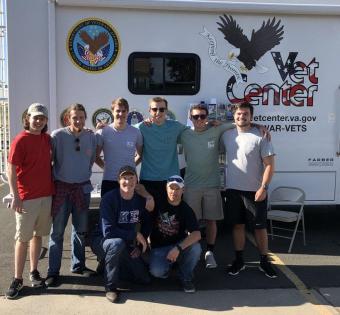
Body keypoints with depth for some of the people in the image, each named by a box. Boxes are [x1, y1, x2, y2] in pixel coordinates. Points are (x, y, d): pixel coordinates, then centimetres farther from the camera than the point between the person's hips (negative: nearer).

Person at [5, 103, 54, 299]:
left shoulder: (48, 139, 7)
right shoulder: (20, 140, -9)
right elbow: (11, 169, -12)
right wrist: (15, 196, -18)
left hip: (46, 196, 5)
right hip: (26, 198, -5)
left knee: (38, 235, 13)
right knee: (23, 238, 1)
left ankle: (34, 272, 25)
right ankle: (17, 279, 10)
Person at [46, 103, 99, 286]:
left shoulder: (91, 137, 1)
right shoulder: (58, 135, -10)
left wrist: (85, 174, 9)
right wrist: (51, 182, -4)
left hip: (83, 188, 4)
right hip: (61, 187, -4)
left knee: (81, 229, 14)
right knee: (57, 231, 2)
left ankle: (78, 265, 29)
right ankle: (53, 272, 11)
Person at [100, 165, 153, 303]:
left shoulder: (141, 199, -6)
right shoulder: (109, 198, -22)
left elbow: (147, 224, 9)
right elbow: (108, 231, -27)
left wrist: (140, 245, -2)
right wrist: (135, 235, -22)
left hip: (128, 246, 5)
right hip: (105, 240, -5)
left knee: (145, 279, -3)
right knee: (118, 243, -40)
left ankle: (114, 267, 20)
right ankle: (110, 286, -19)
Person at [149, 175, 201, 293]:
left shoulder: (186, 210, -10)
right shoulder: (159, 204, -4)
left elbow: (197, 234, -23)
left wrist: (178, 248, -35)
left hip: (179, 245, 0)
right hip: (159, 248, 0)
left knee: (195, 247, -31)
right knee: (157, 271, -28)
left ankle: (186, 277, -3)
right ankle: (168, 263, 11)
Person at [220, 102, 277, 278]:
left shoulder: (260, 136, -9)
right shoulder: (227, 135, 5)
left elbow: (269, 164, -11)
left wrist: (263, 188, -17)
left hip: (255, 191, -4)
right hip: (233, 189, 4)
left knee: (260, 227, 6)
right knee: (238, 225, 13)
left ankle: (264, 261, 21)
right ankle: (239, 260, 25)